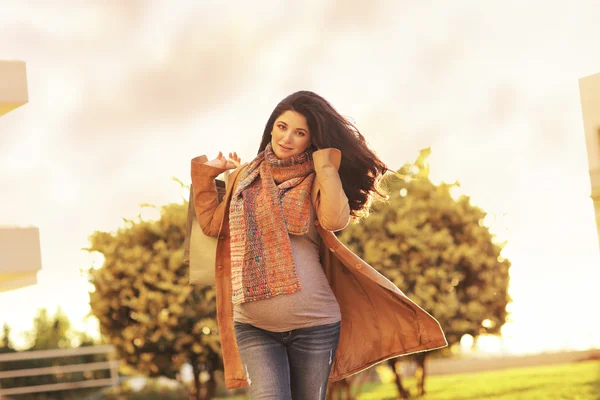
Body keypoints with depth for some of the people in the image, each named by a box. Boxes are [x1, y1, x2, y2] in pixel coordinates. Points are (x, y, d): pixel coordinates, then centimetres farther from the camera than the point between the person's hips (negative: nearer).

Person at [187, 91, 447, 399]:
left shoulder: (314, 180, 3)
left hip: (313, 324, -1)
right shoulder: (245, 176, 13)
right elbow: (212, 224, 13)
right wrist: (206, 173, 16)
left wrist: (326, 167, -9)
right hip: (253, 326, 1)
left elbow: (336, 220, -17)